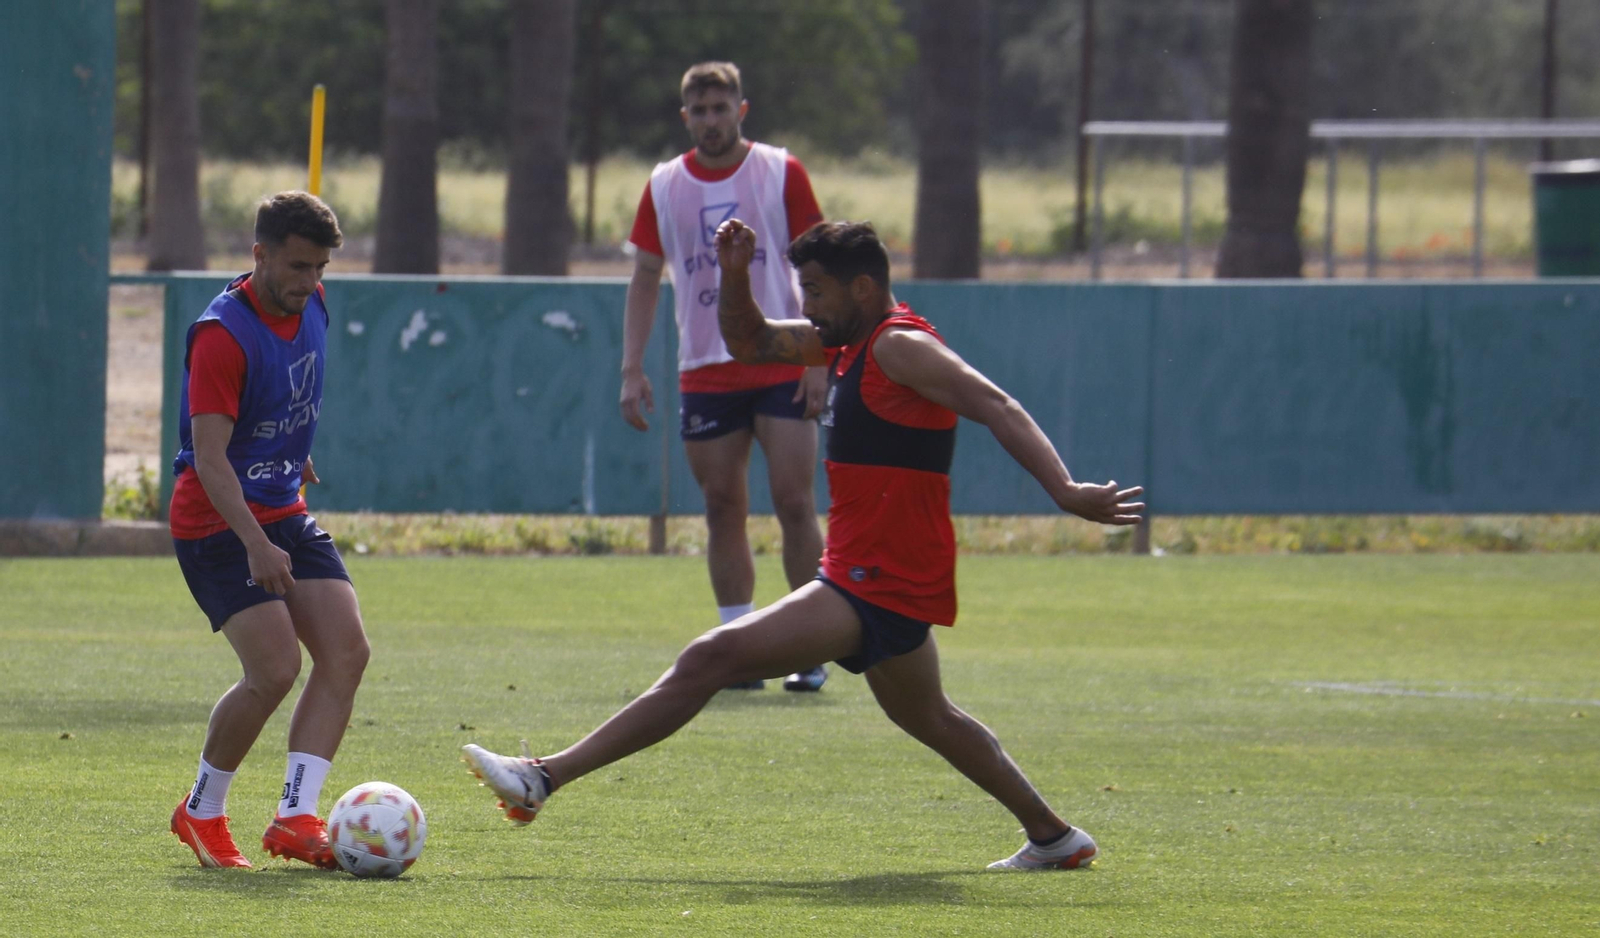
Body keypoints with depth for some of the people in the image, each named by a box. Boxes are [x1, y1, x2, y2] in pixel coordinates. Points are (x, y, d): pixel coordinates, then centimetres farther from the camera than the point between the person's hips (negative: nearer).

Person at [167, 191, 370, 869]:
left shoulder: (310, 306, 3)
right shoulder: (222, 334, -22)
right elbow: (208, 457, -27)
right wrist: (255, 545, -36)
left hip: (284, 513, 8)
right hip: (216, 524, -8)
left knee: (347, 651, -8)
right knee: (275, 670, -17)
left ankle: (295, 817, -9)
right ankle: (201, 812, 5)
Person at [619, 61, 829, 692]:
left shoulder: (780, 173, 1)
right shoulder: (664, 186, 8)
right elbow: (645, 280, 12)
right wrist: (632, 368, 4)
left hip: (781, 369, -3)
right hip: (704, 374, 3)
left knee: (794, 503, -7)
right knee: (723, 510, 2)